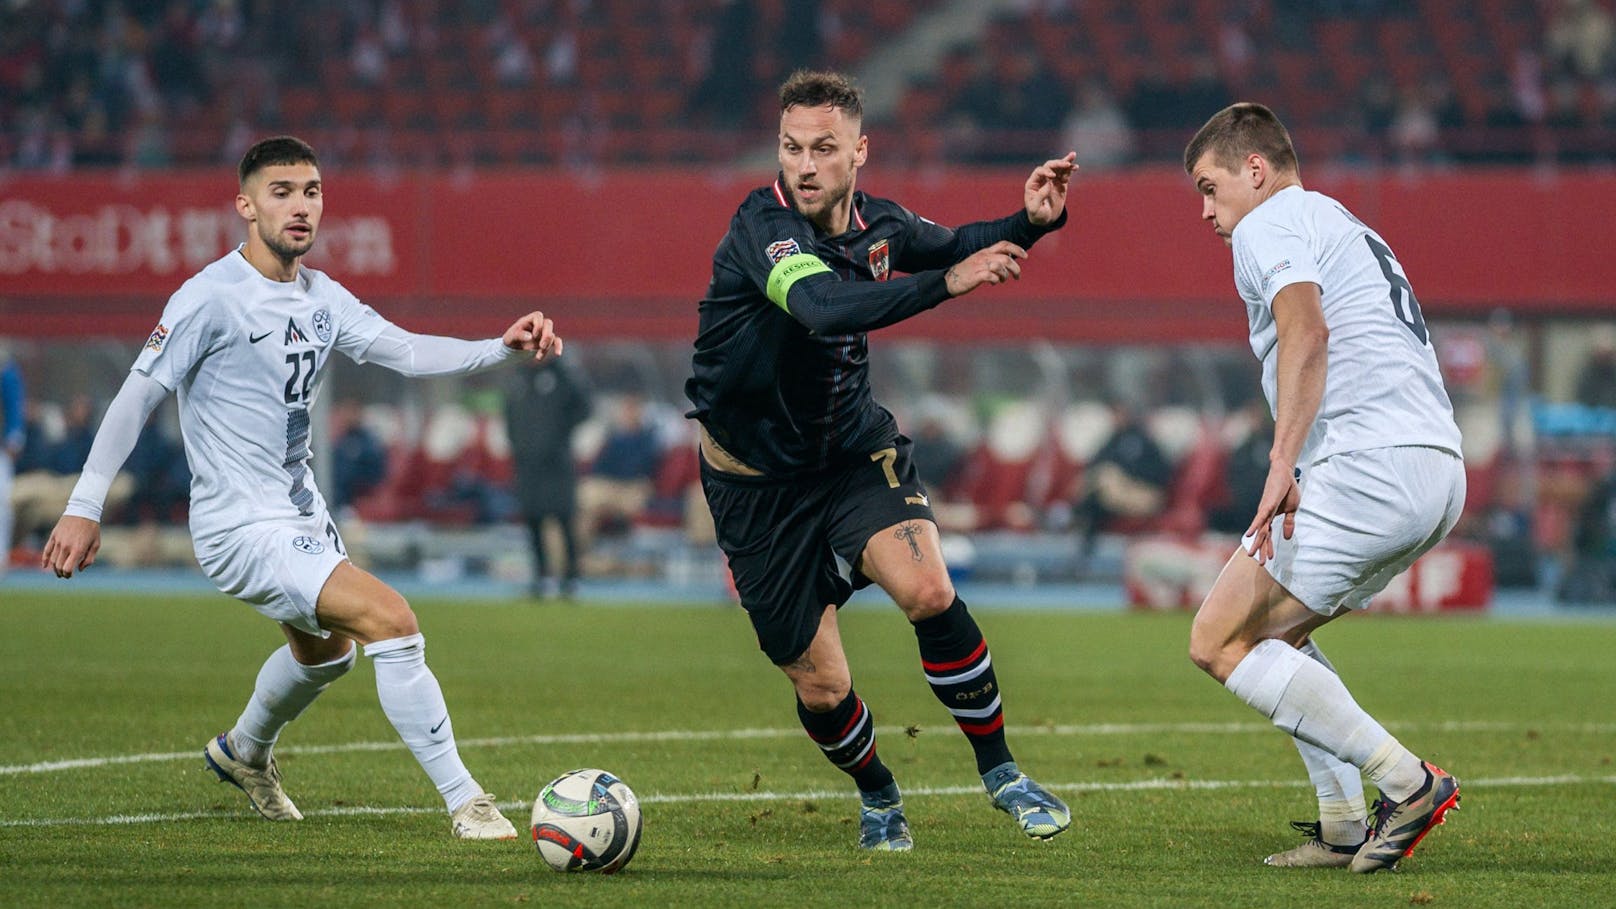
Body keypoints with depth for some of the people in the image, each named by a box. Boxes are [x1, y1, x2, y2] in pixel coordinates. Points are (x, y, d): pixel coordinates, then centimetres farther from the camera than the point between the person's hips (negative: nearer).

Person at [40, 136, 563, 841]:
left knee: (326, 651, 32)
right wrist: (83, 508, -19)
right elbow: (137, 395, -15)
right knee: (390, 618, -23)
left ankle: (244, 752, 61)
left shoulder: (323, 299, 6)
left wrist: (503, 348, -17)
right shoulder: (212, 297, -16)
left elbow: (406, 351, -1)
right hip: (240, 528, -10)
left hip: (300, 511, 10)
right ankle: (464, 803, -18)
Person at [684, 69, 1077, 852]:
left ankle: (999, 772, -7)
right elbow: (827, 307, -43)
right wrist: (943, 284, -52)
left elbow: (954, 246, 15)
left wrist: (1031, 222, -6)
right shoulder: (762, 226, -25)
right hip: (758, 479, -4)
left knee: (927, 588, -24)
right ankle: (877, 797, 31)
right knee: (819, 688, -1)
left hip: (852, 449, 4)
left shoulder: (876, 225, -5)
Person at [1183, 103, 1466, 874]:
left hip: (1369, 463, -10)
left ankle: (1407, 781, -10)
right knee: (1275, 631, 23)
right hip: (1439, 470, 10)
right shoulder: (1346, 228, 31)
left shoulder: (1270, 224, 1)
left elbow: (1307, 332, -18)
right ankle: (1344, 825, 11)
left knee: (1218, 643, -5)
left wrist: (1283, 460, -27)